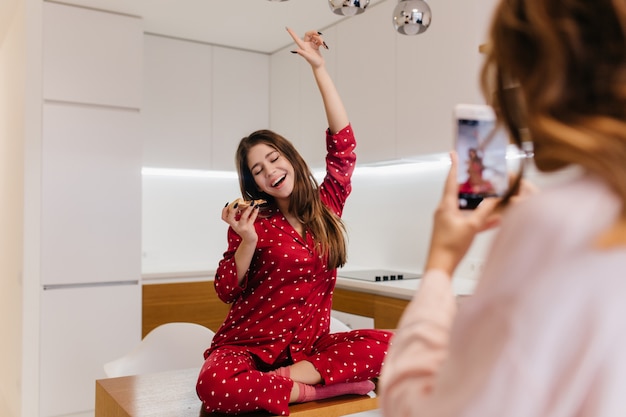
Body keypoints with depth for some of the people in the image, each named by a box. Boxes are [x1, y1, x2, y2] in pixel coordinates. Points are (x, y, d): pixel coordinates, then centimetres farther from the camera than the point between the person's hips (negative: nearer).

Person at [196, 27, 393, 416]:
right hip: (249, 344, -2)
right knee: (215, 384, -35)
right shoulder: (254, 219, 0)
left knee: (385, 343, -25)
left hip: (309, 345, 2)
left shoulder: (327, 205, 5)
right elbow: (226, 291, -2)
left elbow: (343, 142, -2)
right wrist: (247, 241, -19)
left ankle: (284, 379, -20)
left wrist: (319, 66, -3)